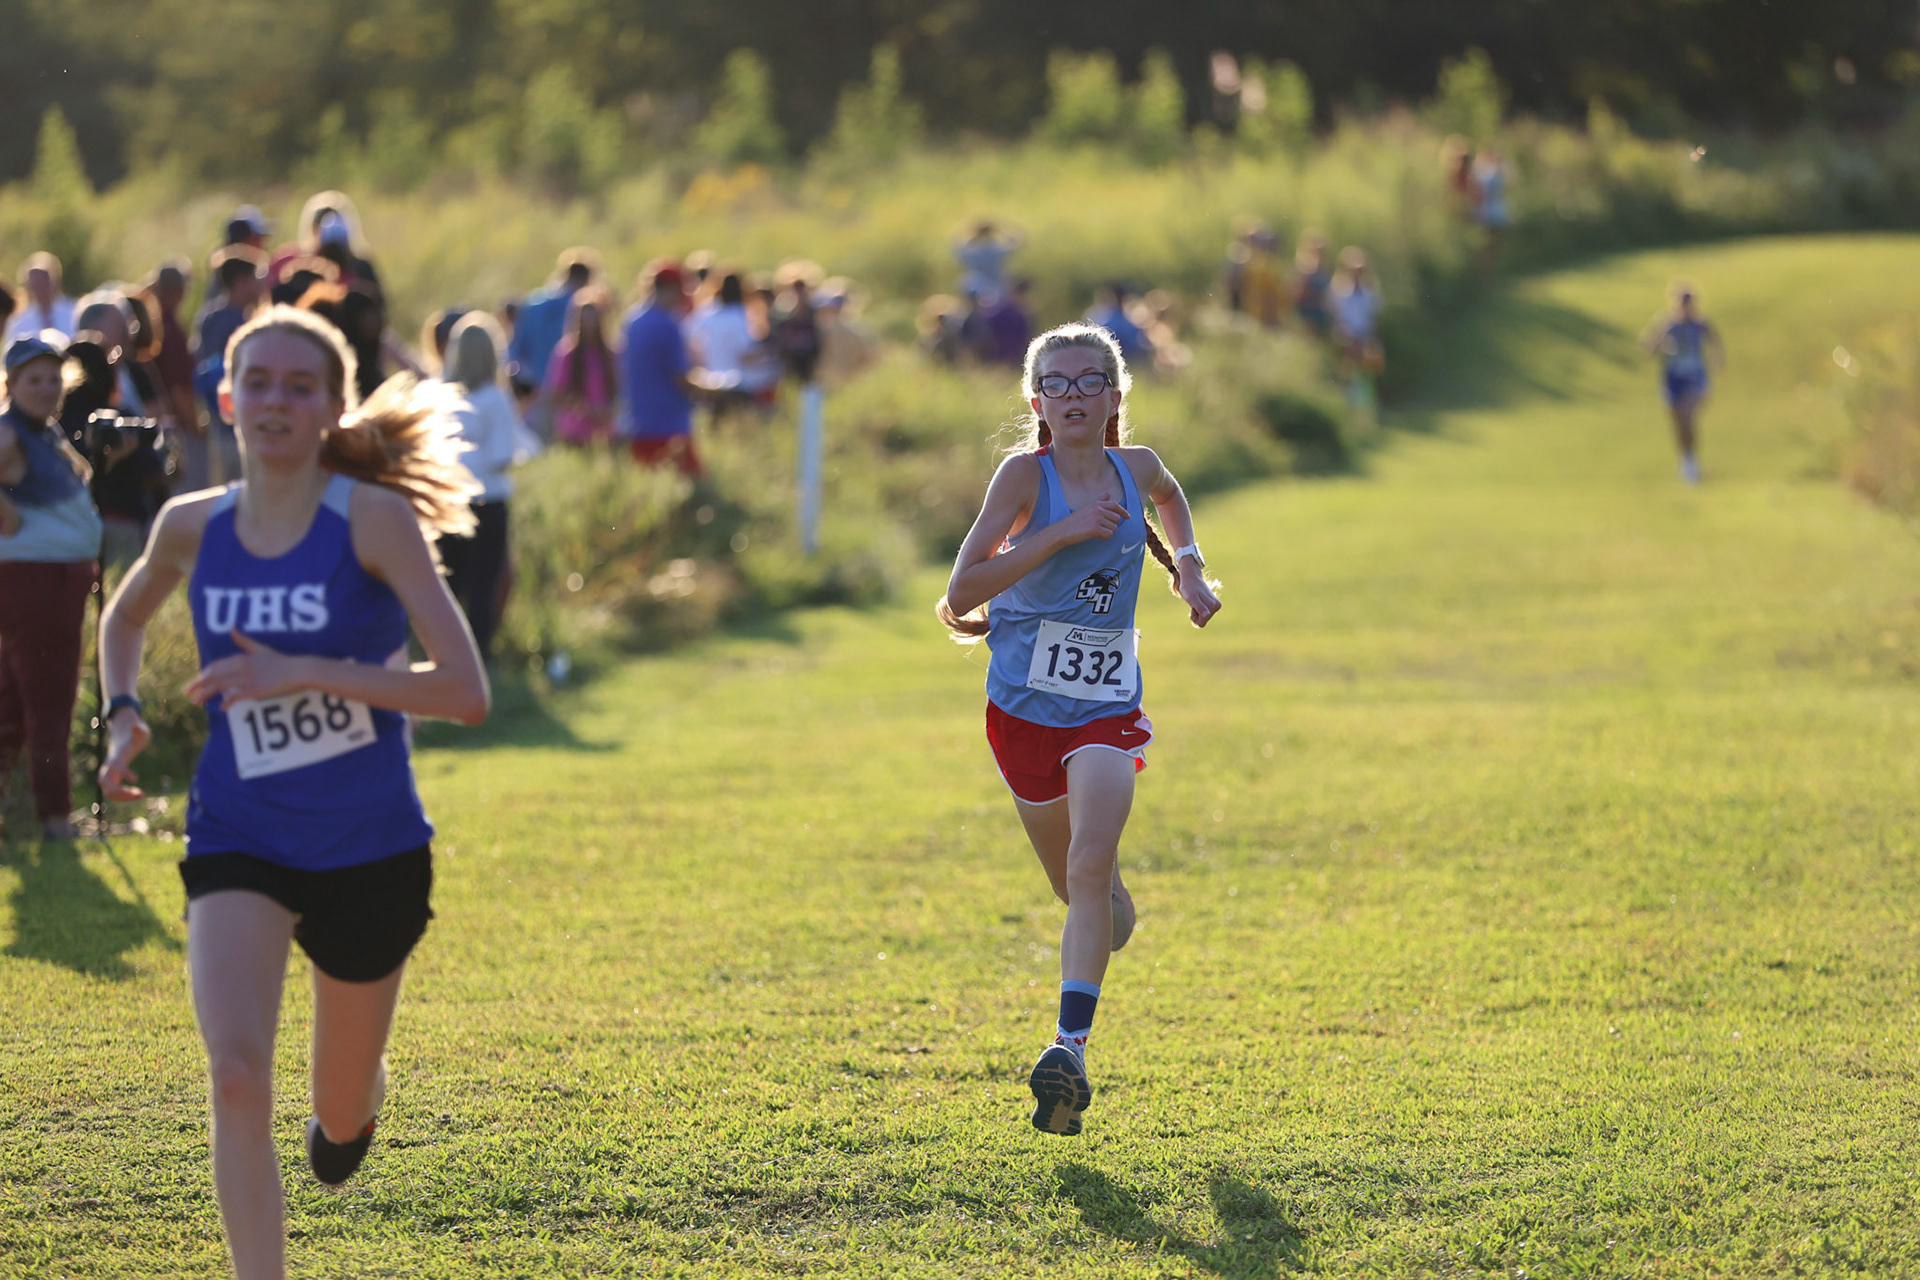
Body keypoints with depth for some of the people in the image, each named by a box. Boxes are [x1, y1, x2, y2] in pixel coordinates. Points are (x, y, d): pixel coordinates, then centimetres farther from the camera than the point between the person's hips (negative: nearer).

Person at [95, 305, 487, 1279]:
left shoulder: (375, 517, -13)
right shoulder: (192, 528, -2)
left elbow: (465, 692, -20)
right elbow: (124, 618, 22)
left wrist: (305, 673, -26)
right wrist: (122, 715, 4)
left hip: (370, 851, -1)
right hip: (238, 843, 1)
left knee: (339, 1119, 17)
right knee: (235, 1074, -24)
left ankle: (356, 1101, 55)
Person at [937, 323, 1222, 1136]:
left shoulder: (1135, 467, 1)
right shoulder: (1026, 475, -10)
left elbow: (1169, 497, 29)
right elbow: (961, 594, -19)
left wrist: (1189, 566, 12)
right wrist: (1062, 532, -24)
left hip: (1107, 706, 1)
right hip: (1024, 704, -1)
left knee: (1092, 864, -21)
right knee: (1077, 886, 13)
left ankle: (1072, 1045, -27)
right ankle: (1114, 907, 50)